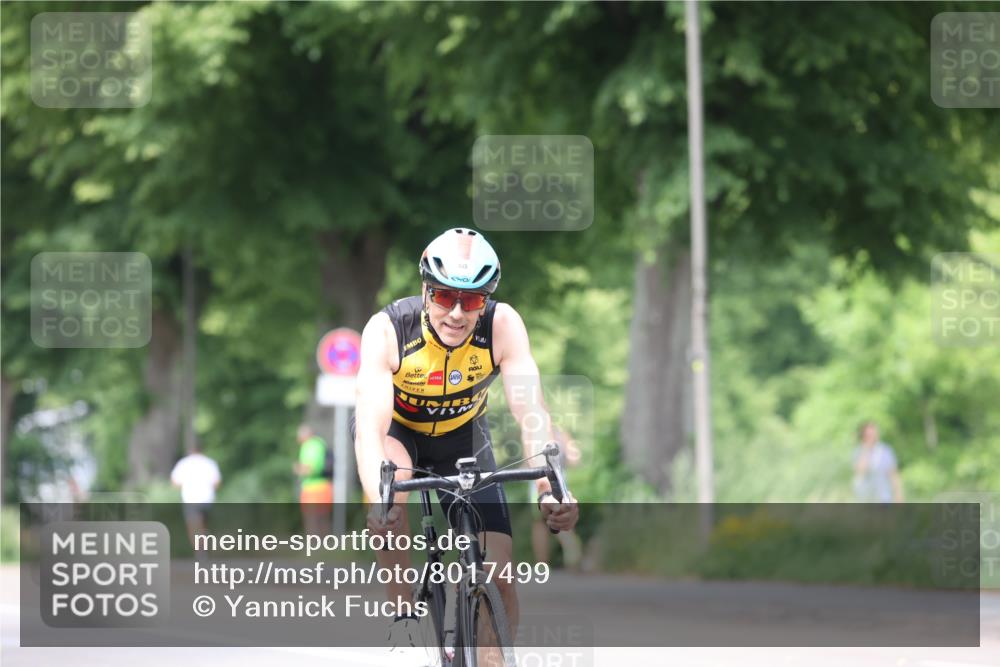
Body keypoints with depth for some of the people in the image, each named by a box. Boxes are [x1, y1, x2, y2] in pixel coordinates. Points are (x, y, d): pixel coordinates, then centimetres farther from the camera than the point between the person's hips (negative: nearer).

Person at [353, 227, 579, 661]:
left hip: (461, 434, 2)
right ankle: (404, 622, -24)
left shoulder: (502, 326, -28)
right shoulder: (387, 329, -33)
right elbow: (370, 429, -42)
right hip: (397, 429, -2)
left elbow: (531, 413, -35)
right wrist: (378, 502, -60)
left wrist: (550, 490, -53)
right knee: (389, 499, -37)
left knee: (497, 575, -12)